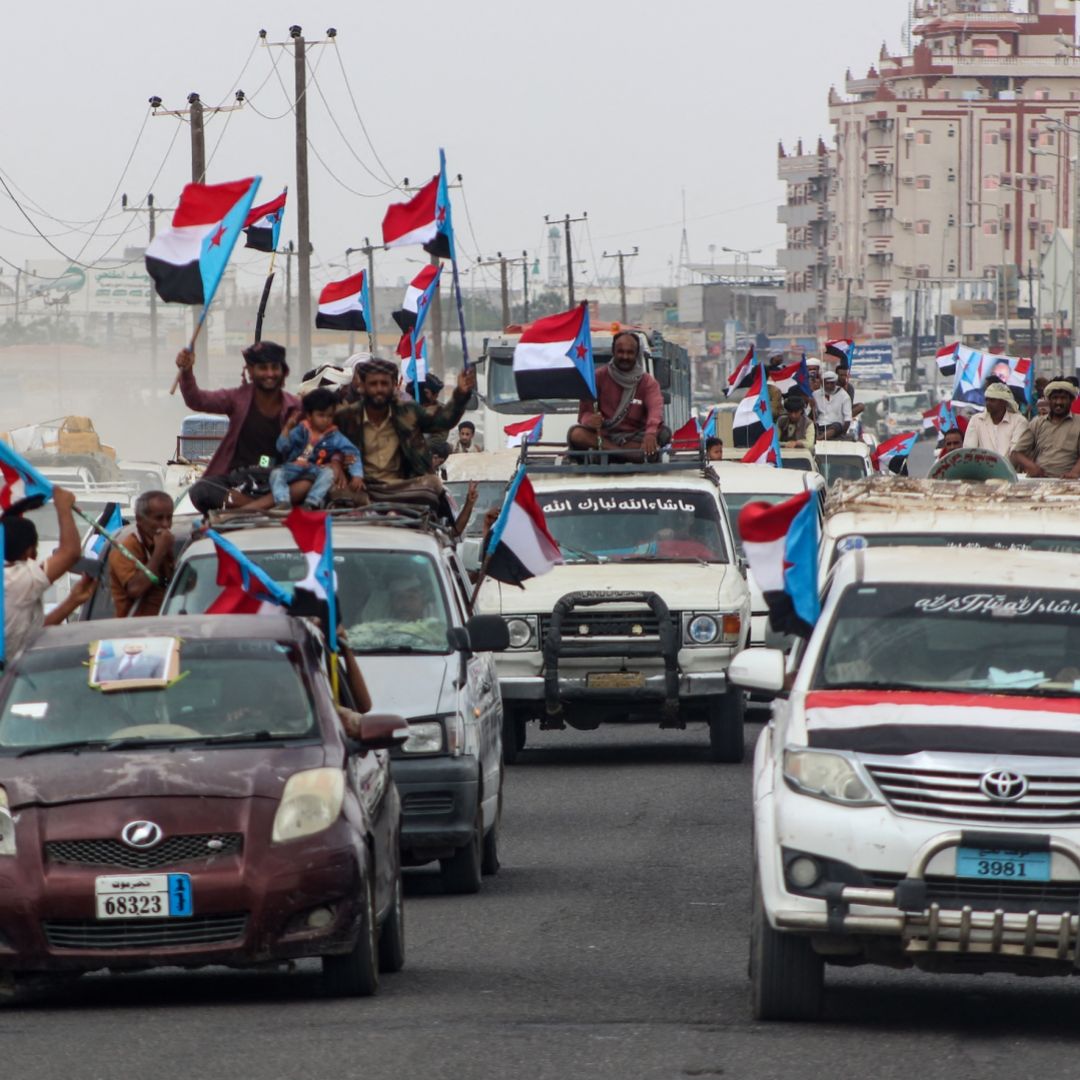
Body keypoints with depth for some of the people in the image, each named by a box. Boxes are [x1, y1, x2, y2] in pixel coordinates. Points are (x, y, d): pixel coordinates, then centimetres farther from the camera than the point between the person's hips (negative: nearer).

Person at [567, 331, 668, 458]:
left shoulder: (647, 382, 2)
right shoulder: (599, 377, 3)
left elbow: (656, 409, -18)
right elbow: (585, 412, -4)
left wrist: (651, 434, -42)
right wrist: (590, 420, -32)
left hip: (634, 438, -1)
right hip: (604, 435, 1)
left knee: (663, 434, -30)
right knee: (576, 434, -32)